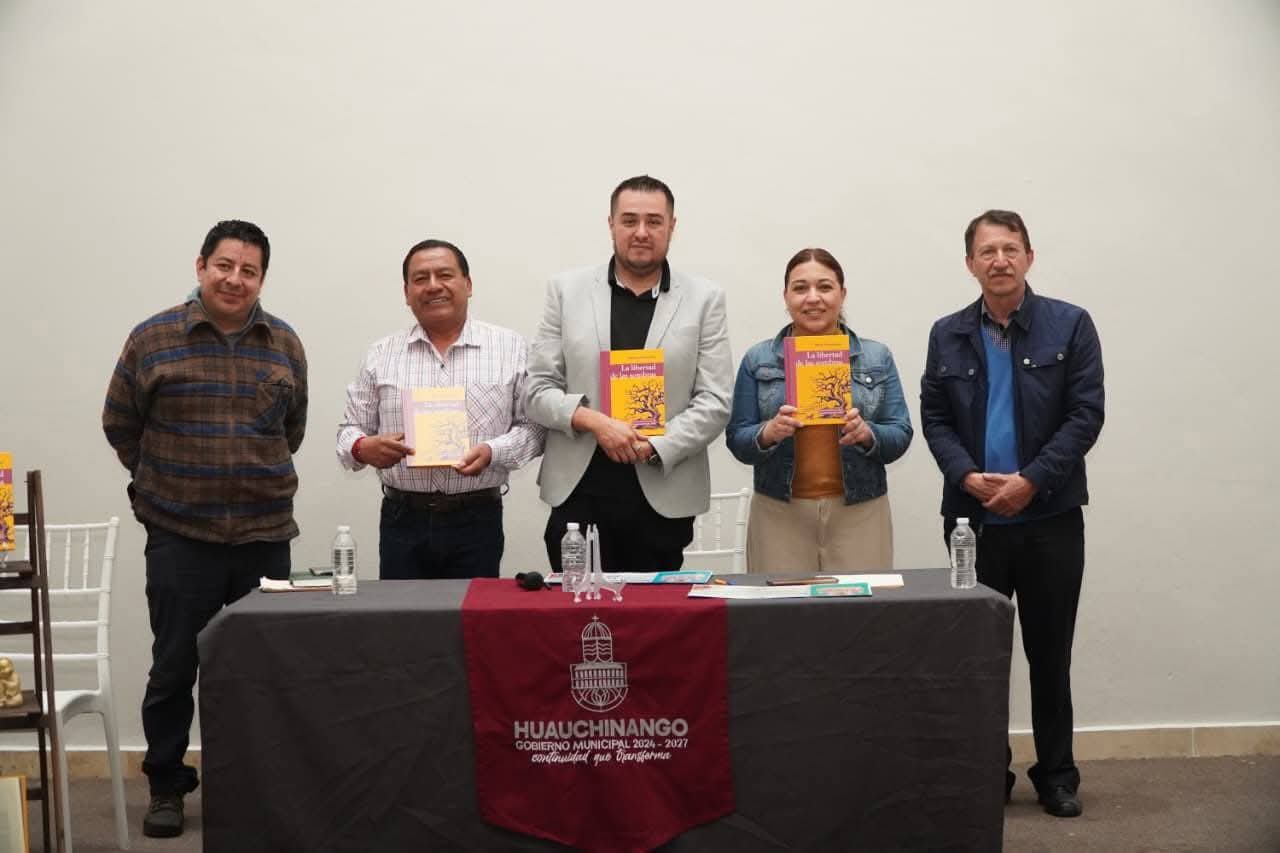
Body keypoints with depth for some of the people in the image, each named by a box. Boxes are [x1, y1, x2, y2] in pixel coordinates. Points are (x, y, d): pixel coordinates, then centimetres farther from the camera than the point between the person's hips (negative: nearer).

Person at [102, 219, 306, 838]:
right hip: (179, 537, -2)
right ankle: (166, 788, 24)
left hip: (266, 534, 2)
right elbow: (120, 425, 7)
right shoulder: (153, 339, -3)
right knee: (174, 669, 6)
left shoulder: (284, 344, 4)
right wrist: (164, 482, 11)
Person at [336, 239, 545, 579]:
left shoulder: (510, 348, 4)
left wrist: (491, 452, -15)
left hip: (477, 521, -1)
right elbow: (350, 430, 11)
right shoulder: (380, 355, 9)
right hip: (403, 520, 1)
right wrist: (364, 448, -11)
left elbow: (532, 426, 3)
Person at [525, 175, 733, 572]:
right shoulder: (567, 290, 6)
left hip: (663, 498, 0)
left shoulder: (704, 299, 4)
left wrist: (654, 446, -14)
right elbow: (538, 390, 4)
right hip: (578, 493, 0)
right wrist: (594, 421, -13)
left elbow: (715, 402, 0)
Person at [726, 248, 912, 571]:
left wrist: (867, 434, -16)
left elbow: (900, 436, 3)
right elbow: (737, 441, 3)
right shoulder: (758, 360, 5)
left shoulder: (877, 357, 7)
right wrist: (768, 433, -17)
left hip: (860, 512, 1)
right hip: (779, 514, -1)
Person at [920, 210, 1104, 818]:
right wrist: (967, 478, -12)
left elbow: (1086, 413, -5)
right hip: (973, 519, 2)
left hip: (1051, 518, -1)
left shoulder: (1070, 324, 1)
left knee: (1050, 652, 8)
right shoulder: (947, 334, 7)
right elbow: (933, 418, 4)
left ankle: (1056, 775, 22)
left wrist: (1032, 481, -14)